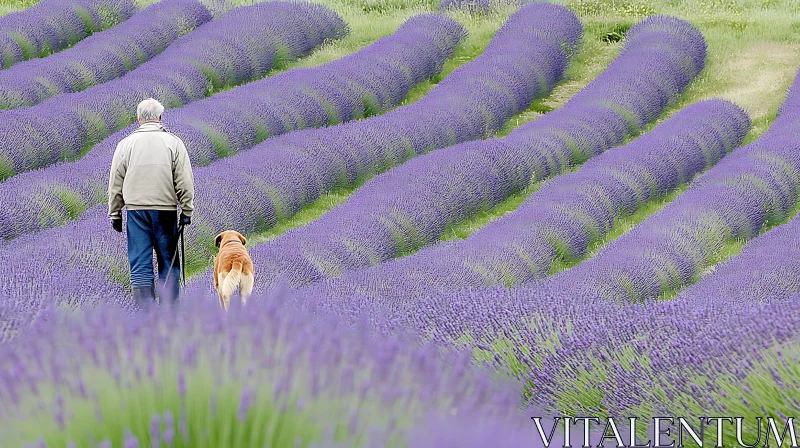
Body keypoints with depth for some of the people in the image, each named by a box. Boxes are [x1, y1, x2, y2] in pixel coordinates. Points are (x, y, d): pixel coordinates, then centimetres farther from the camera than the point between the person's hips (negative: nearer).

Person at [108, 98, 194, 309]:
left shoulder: (126, 143, 5)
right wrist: (187, 211, 7)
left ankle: (146, 310, -4)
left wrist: (115, 214, 14)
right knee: (168, 262, 7)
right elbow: (185, 182, 1)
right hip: (166, 210, 0)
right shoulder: (173, 142, 2)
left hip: (136, 209, 0)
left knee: (140, 263, 1)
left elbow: (116, 184, 7)